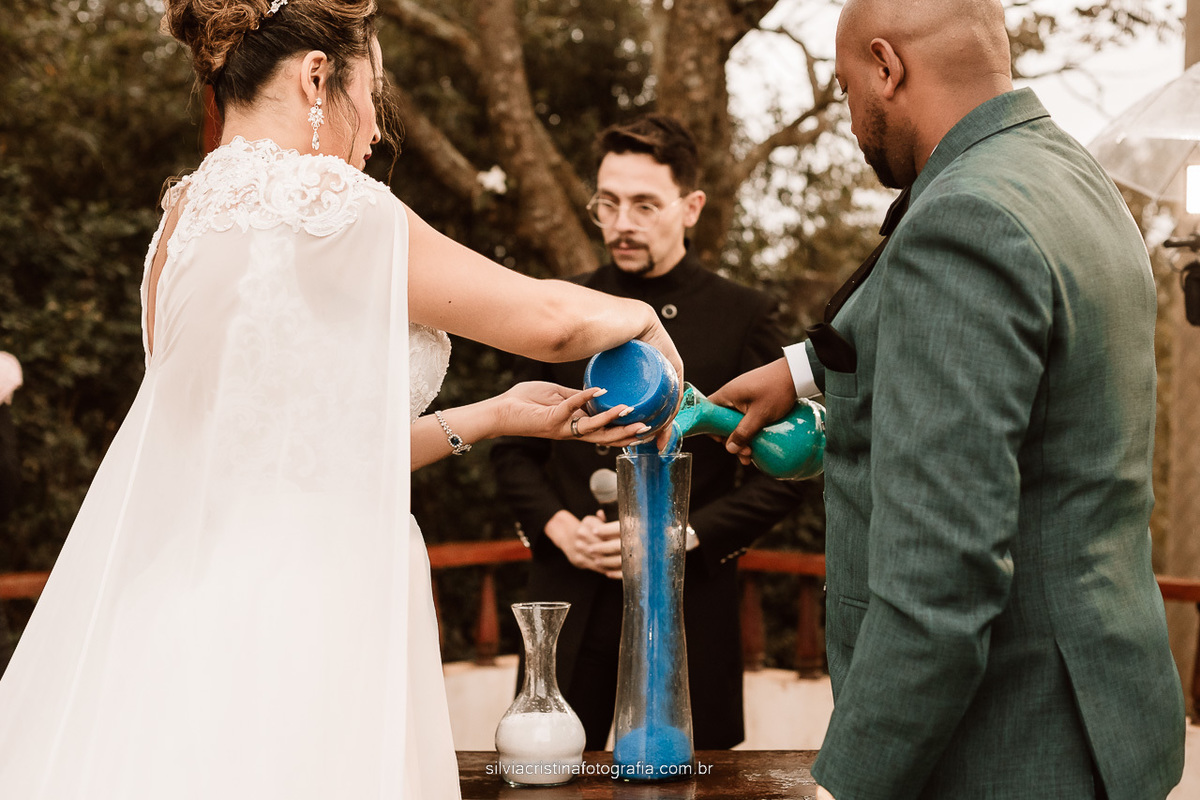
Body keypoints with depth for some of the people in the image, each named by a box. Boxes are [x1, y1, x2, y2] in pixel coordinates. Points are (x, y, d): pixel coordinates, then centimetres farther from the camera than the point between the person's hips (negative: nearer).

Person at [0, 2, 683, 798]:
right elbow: (546, 318, -7)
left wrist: (493, 416, 21)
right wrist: (643, 317, 14)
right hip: (307, 610, -8)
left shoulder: (187, 217, 12)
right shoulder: (323, 201, -12)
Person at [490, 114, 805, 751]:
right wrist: (557, 524, -5)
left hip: (687, 613, -2)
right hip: (570, 611, 2)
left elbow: (778, 476, 0)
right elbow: (514, 449, 14)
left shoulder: (745, 318, 1)